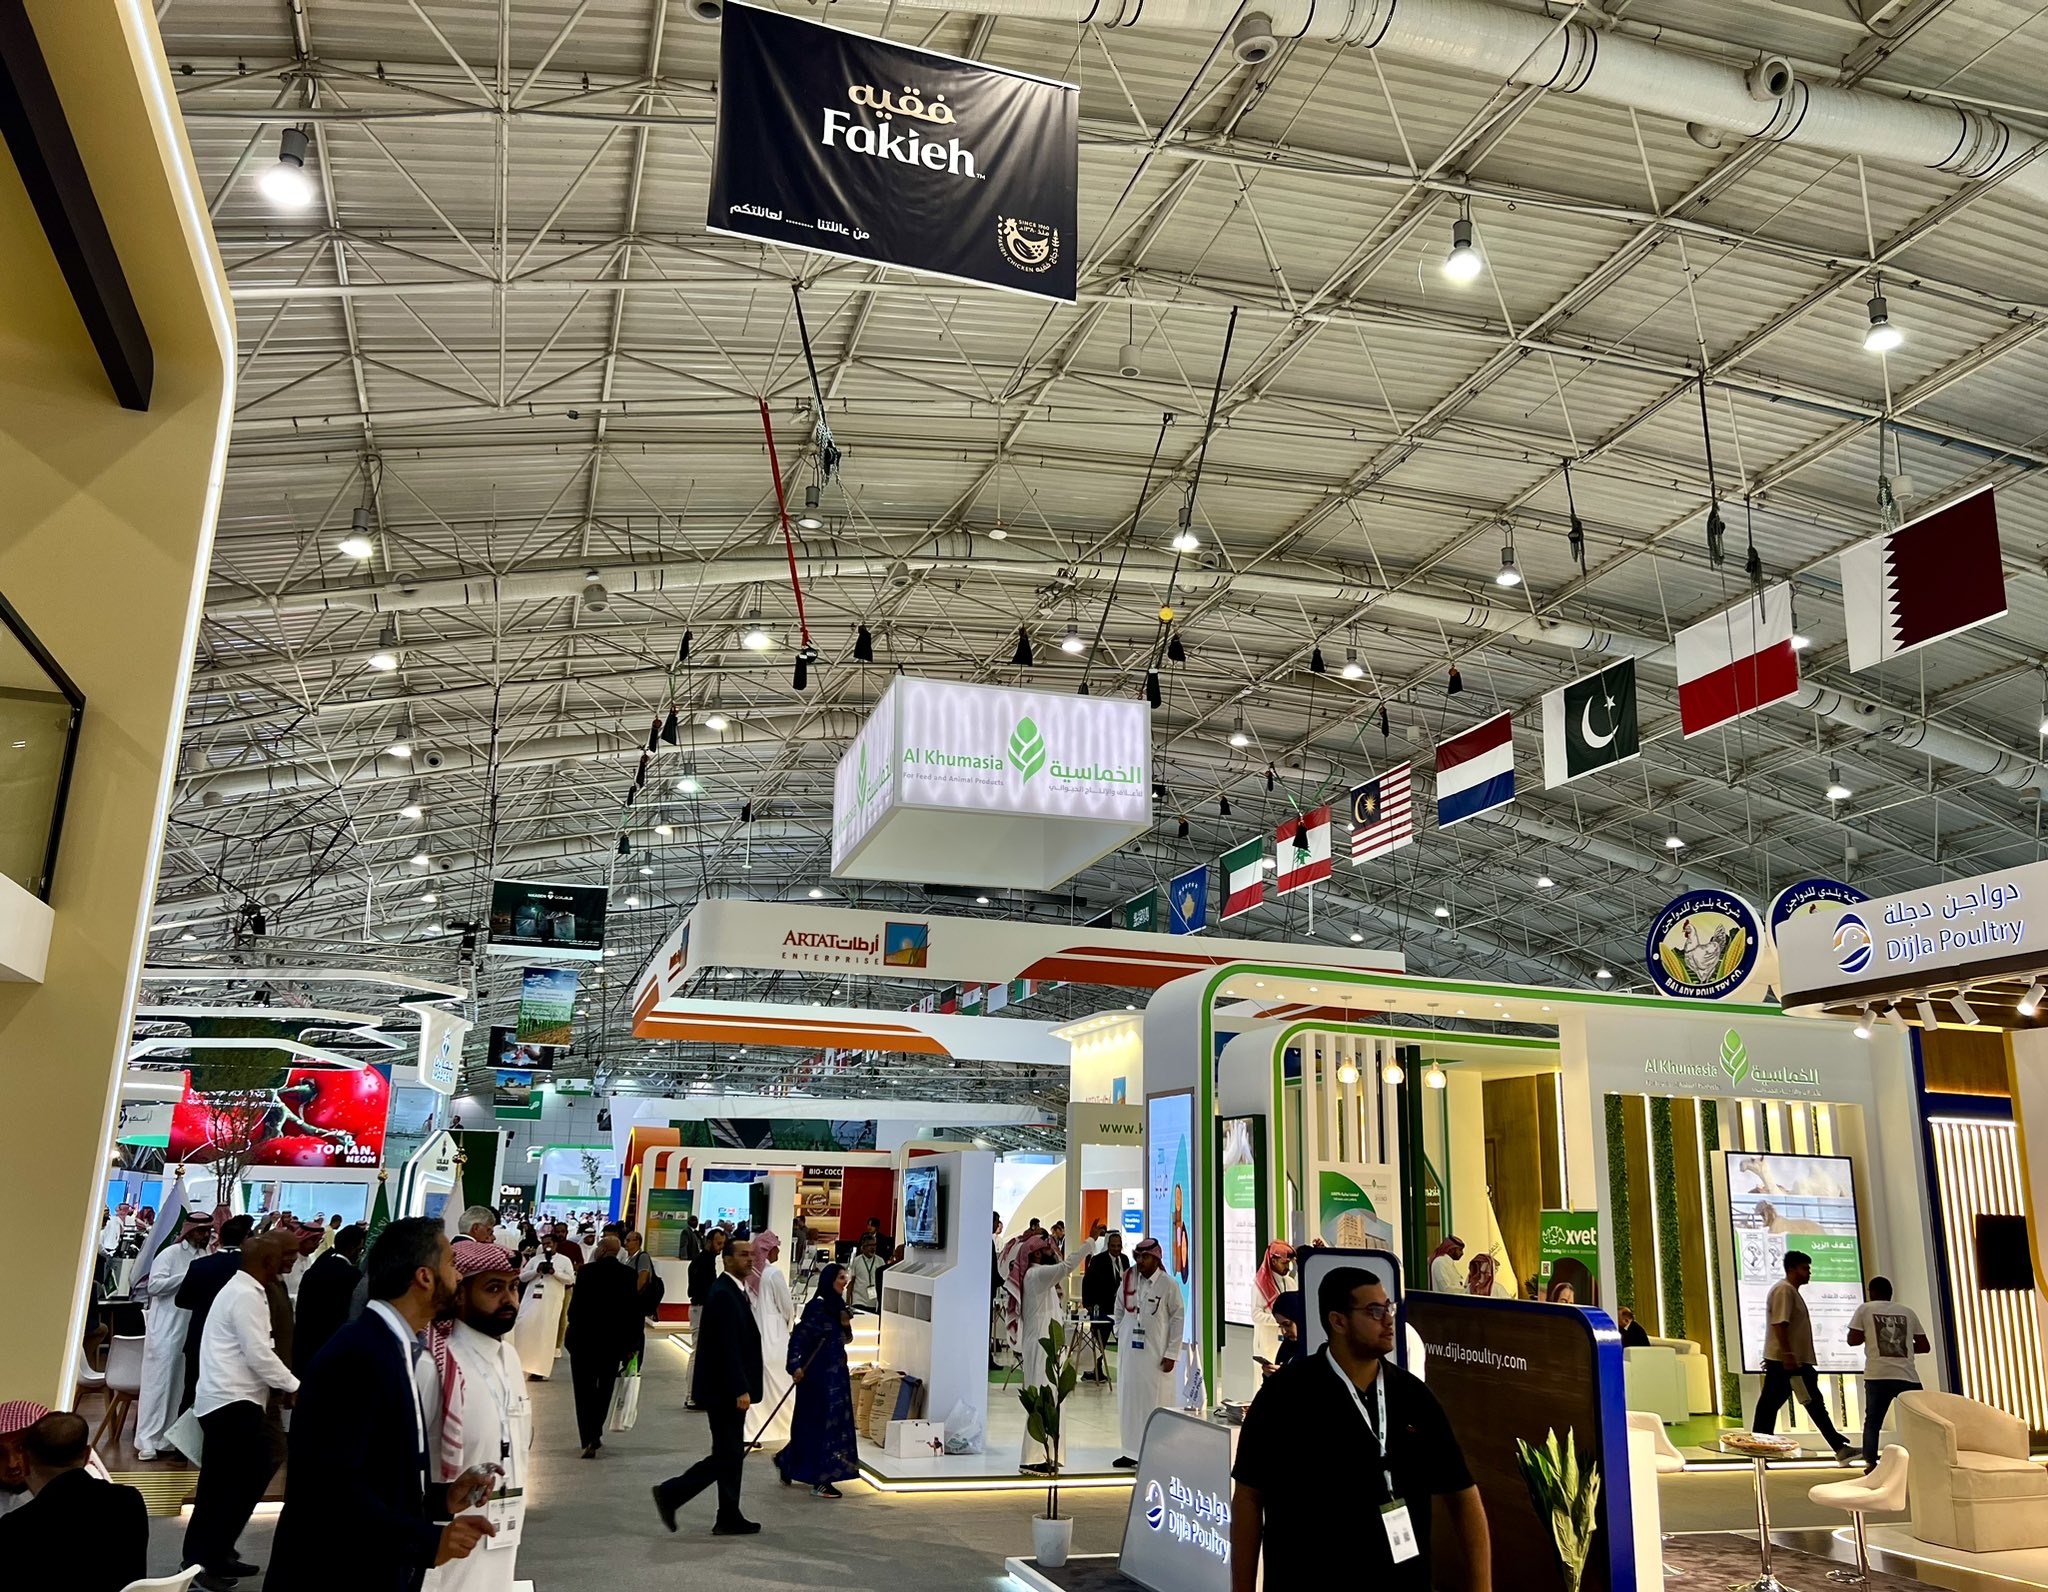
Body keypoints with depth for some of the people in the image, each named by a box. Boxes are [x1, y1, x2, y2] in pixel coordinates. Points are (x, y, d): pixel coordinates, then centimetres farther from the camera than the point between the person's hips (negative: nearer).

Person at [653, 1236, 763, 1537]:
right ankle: (670, 1493, 5)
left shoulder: (735, 1291, 13)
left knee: (731, 1454, 12)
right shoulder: (723, 1294, -18)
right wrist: (741, 1390, -24)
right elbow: (727, 1347, -23)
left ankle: (729, 1519, 18)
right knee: (727, 1455, -4)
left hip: (730, 1390, 10)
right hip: (724, 1390, -10)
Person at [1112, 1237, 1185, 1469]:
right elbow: (1119, 1309, 17)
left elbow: (1178, 1319, -6)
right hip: (1129, 1351, 4)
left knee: (1155, 1402, -1)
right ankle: (1132, 1452, 19)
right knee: (1129, 1400, 8)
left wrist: (1171, 1354, -7)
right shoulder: (1128, 1279, 3)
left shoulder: (1168, 1284, -9)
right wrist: (1120, 1334, 9)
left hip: (1156, 1354, -4)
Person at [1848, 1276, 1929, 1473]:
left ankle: (1871, 1463, 2)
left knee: (1872, 1422, 11)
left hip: (1878, 1376, -1)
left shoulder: (1865, 1309, 10)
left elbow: (1853, 1340, 6)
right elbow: (1925, 1346, 15)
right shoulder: (1907, 1312, 16)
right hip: (1907, 1376, 1)